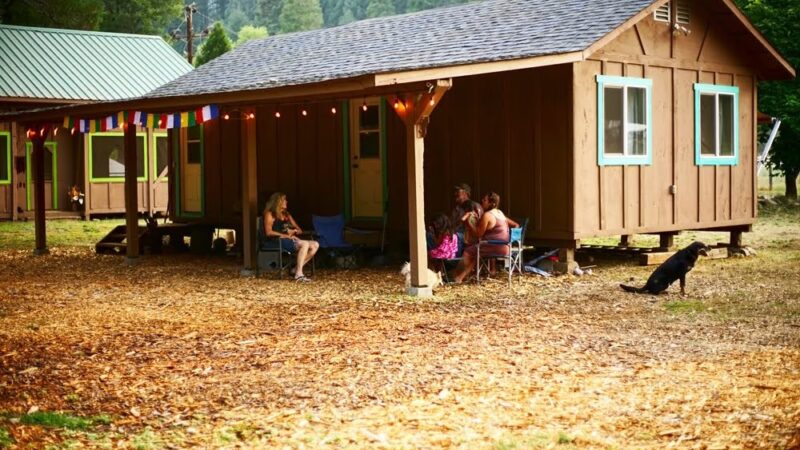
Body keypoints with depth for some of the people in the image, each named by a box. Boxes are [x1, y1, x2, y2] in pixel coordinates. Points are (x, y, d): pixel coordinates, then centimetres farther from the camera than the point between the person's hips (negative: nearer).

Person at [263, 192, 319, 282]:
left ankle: (297, 268, -15)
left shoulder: (287, 215, 25)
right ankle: (299, 274, -34)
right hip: (276, 241, -8)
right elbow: (268, 232, -11)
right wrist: (285, 235, -17)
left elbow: (300, 230, 21)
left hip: (289, 240, 8)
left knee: (315, 245, -12)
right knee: (304, 244, -29)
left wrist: (294, 231, -4)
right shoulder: (270, 214, 4)